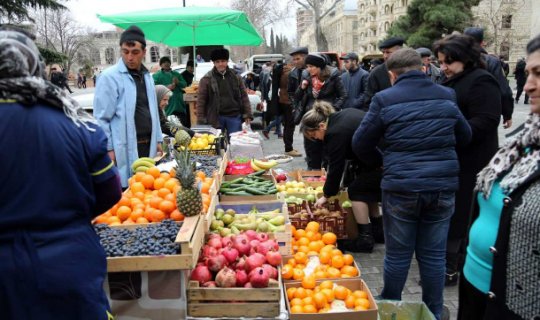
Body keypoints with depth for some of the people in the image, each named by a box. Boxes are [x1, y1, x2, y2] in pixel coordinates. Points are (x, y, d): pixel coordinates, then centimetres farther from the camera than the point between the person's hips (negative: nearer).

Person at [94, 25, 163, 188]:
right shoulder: (110, 77, -9)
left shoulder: (147, 76, 13)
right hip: (124, 149, -6)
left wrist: (157, 139, 16)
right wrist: (108, 149, -13)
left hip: (147, 146, 7)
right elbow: (101, 118, -10)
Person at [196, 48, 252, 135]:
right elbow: (201, 101, -2)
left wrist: (248, 114, 1)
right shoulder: (207, 79, 0)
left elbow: (244, 97, 9)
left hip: (234, 116, 2)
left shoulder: (236, 77, 8)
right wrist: (201, 120, -7)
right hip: (215, 118, -2)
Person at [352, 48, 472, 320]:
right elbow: (464, 137, 18)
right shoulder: (447, 96, 6)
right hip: (443, 187, 3)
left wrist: (378, 163, 21)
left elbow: (360, 145, 2)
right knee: (433, 254, 12)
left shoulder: (384, 99, -5)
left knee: (398, 255, 11)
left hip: (401, 188, -3)